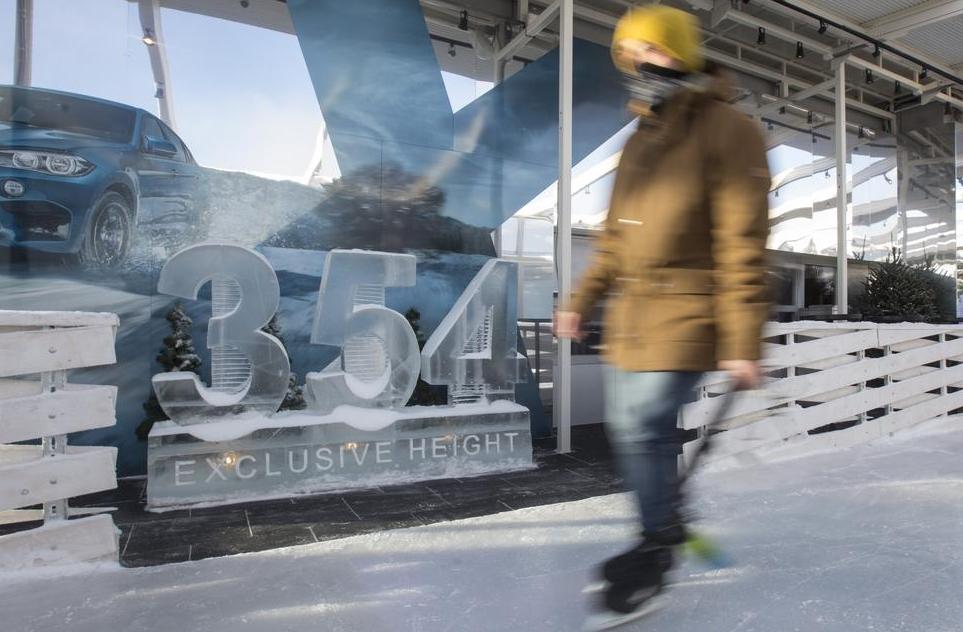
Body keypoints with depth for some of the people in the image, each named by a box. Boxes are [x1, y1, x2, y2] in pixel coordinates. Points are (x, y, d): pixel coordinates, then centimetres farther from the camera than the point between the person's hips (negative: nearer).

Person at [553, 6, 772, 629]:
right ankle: (669, 521, 38)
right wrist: (582, 301, 17)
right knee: (628, 426, 13)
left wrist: (743, 343, -17)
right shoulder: (640, 141, 16)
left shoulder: (728, 131, -9)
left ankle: (653, 557, 15)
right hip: (632, 313, 8)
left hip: (684, 314, -8)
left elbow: (743, 247, -14)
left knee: (645, 428, -8)